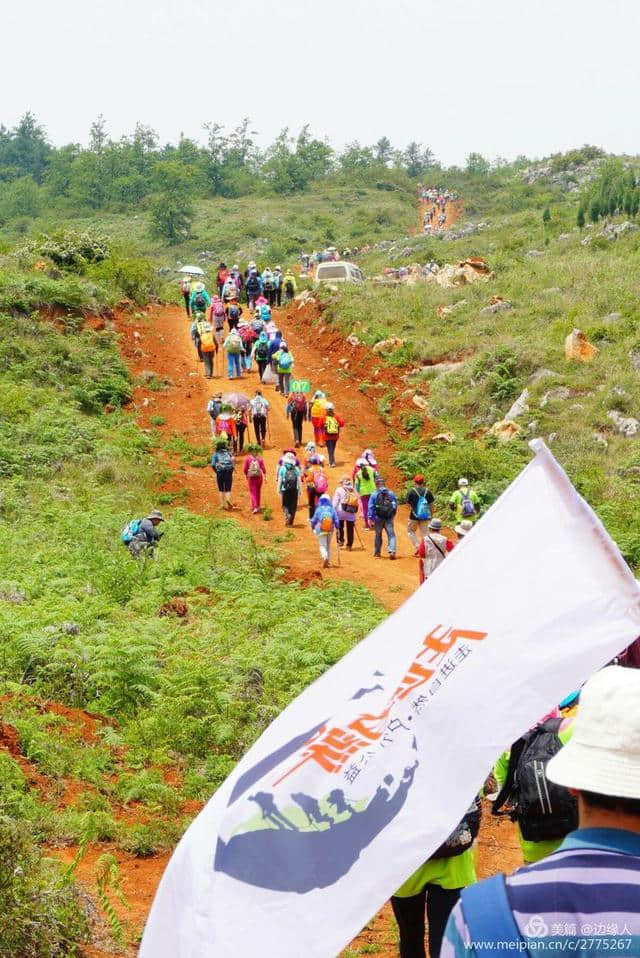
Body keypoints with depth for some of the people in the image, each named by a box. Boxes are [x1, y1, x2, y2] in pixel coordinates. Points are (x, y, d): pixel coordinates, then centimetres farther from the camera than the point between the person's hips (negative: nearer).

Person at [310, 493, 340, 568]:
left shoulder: (318, 509, -7)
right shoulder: (332, 509, -3)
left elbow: (314, 520, 1)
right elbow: (336, 520, -1)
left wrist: (313, 527, 20)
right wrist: (337, 528, 13)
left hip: (321, 531, -2)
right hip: (330, 530, 2)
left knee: (322, 545, 0)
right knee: (328, 545, 18)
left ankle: (325, 556, -29)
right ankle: (328, 562, 21)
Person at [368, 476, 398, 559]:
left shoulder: (374, 495, -6)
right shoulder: (391, 493, 1)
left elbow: (371, 507, -6)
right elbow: (395, 505, 8)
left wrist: (370, 518, 0)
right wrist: (393, 515, 20)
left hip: (378, 518, 0)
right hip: (389, 518, 0)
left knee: (378, 535, 14)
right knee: (391, 534, -1)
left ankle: (377, 553, 22)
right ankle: (392, 551, -19)